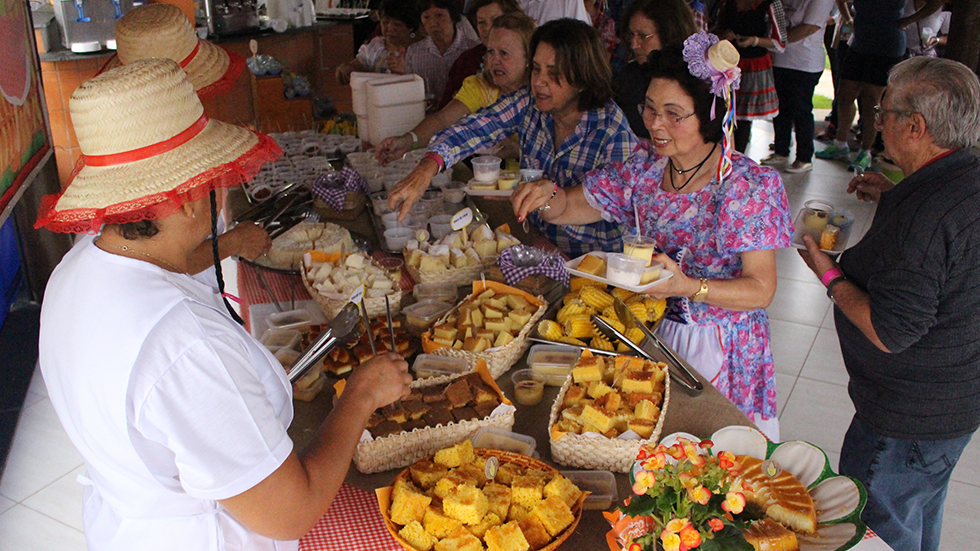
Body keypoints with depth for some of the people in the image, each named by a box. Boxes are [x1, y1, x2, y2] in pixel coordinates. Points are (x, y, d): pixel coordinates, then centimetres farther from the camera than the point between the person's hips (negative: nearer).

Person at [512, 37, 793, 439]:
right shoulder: (646, 165, -4)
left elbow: (762, 290, -19)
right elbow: (570, 207, 1)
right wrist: (546, 196, -22)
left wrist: (688, 287, -34)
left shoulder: (748, 185, -19)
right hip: (654, 330, 4)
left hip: (721, 350, -4)